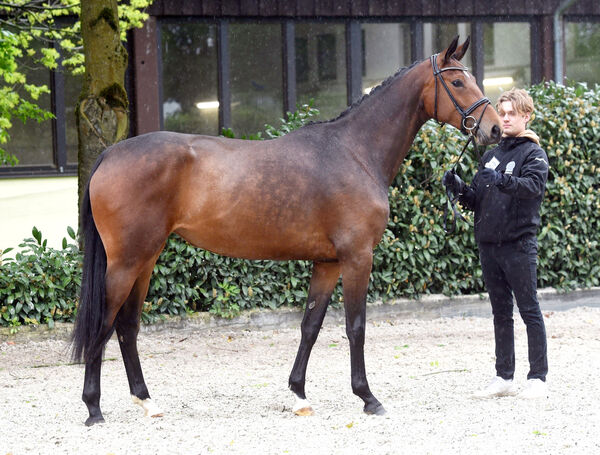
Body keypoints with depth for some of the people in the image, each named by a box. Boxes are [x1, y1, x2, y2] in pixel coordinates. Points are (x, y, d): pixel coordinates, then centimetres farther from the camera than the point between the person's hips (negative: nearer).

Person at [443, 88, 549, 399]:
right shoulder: (491, 156, 16)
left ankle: (538, 378, 0)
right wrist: (459, 188, -3)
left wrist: (504, 180, -38)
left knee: (529, 310, -3)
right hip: (488, 243, 6)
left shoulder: (533, 153, -2)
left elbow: (533, 185, -22)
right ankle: (504, 378, 15)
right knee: (500, 312, 10)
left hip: (519, 243, -6)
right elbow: (476, 201, 16)